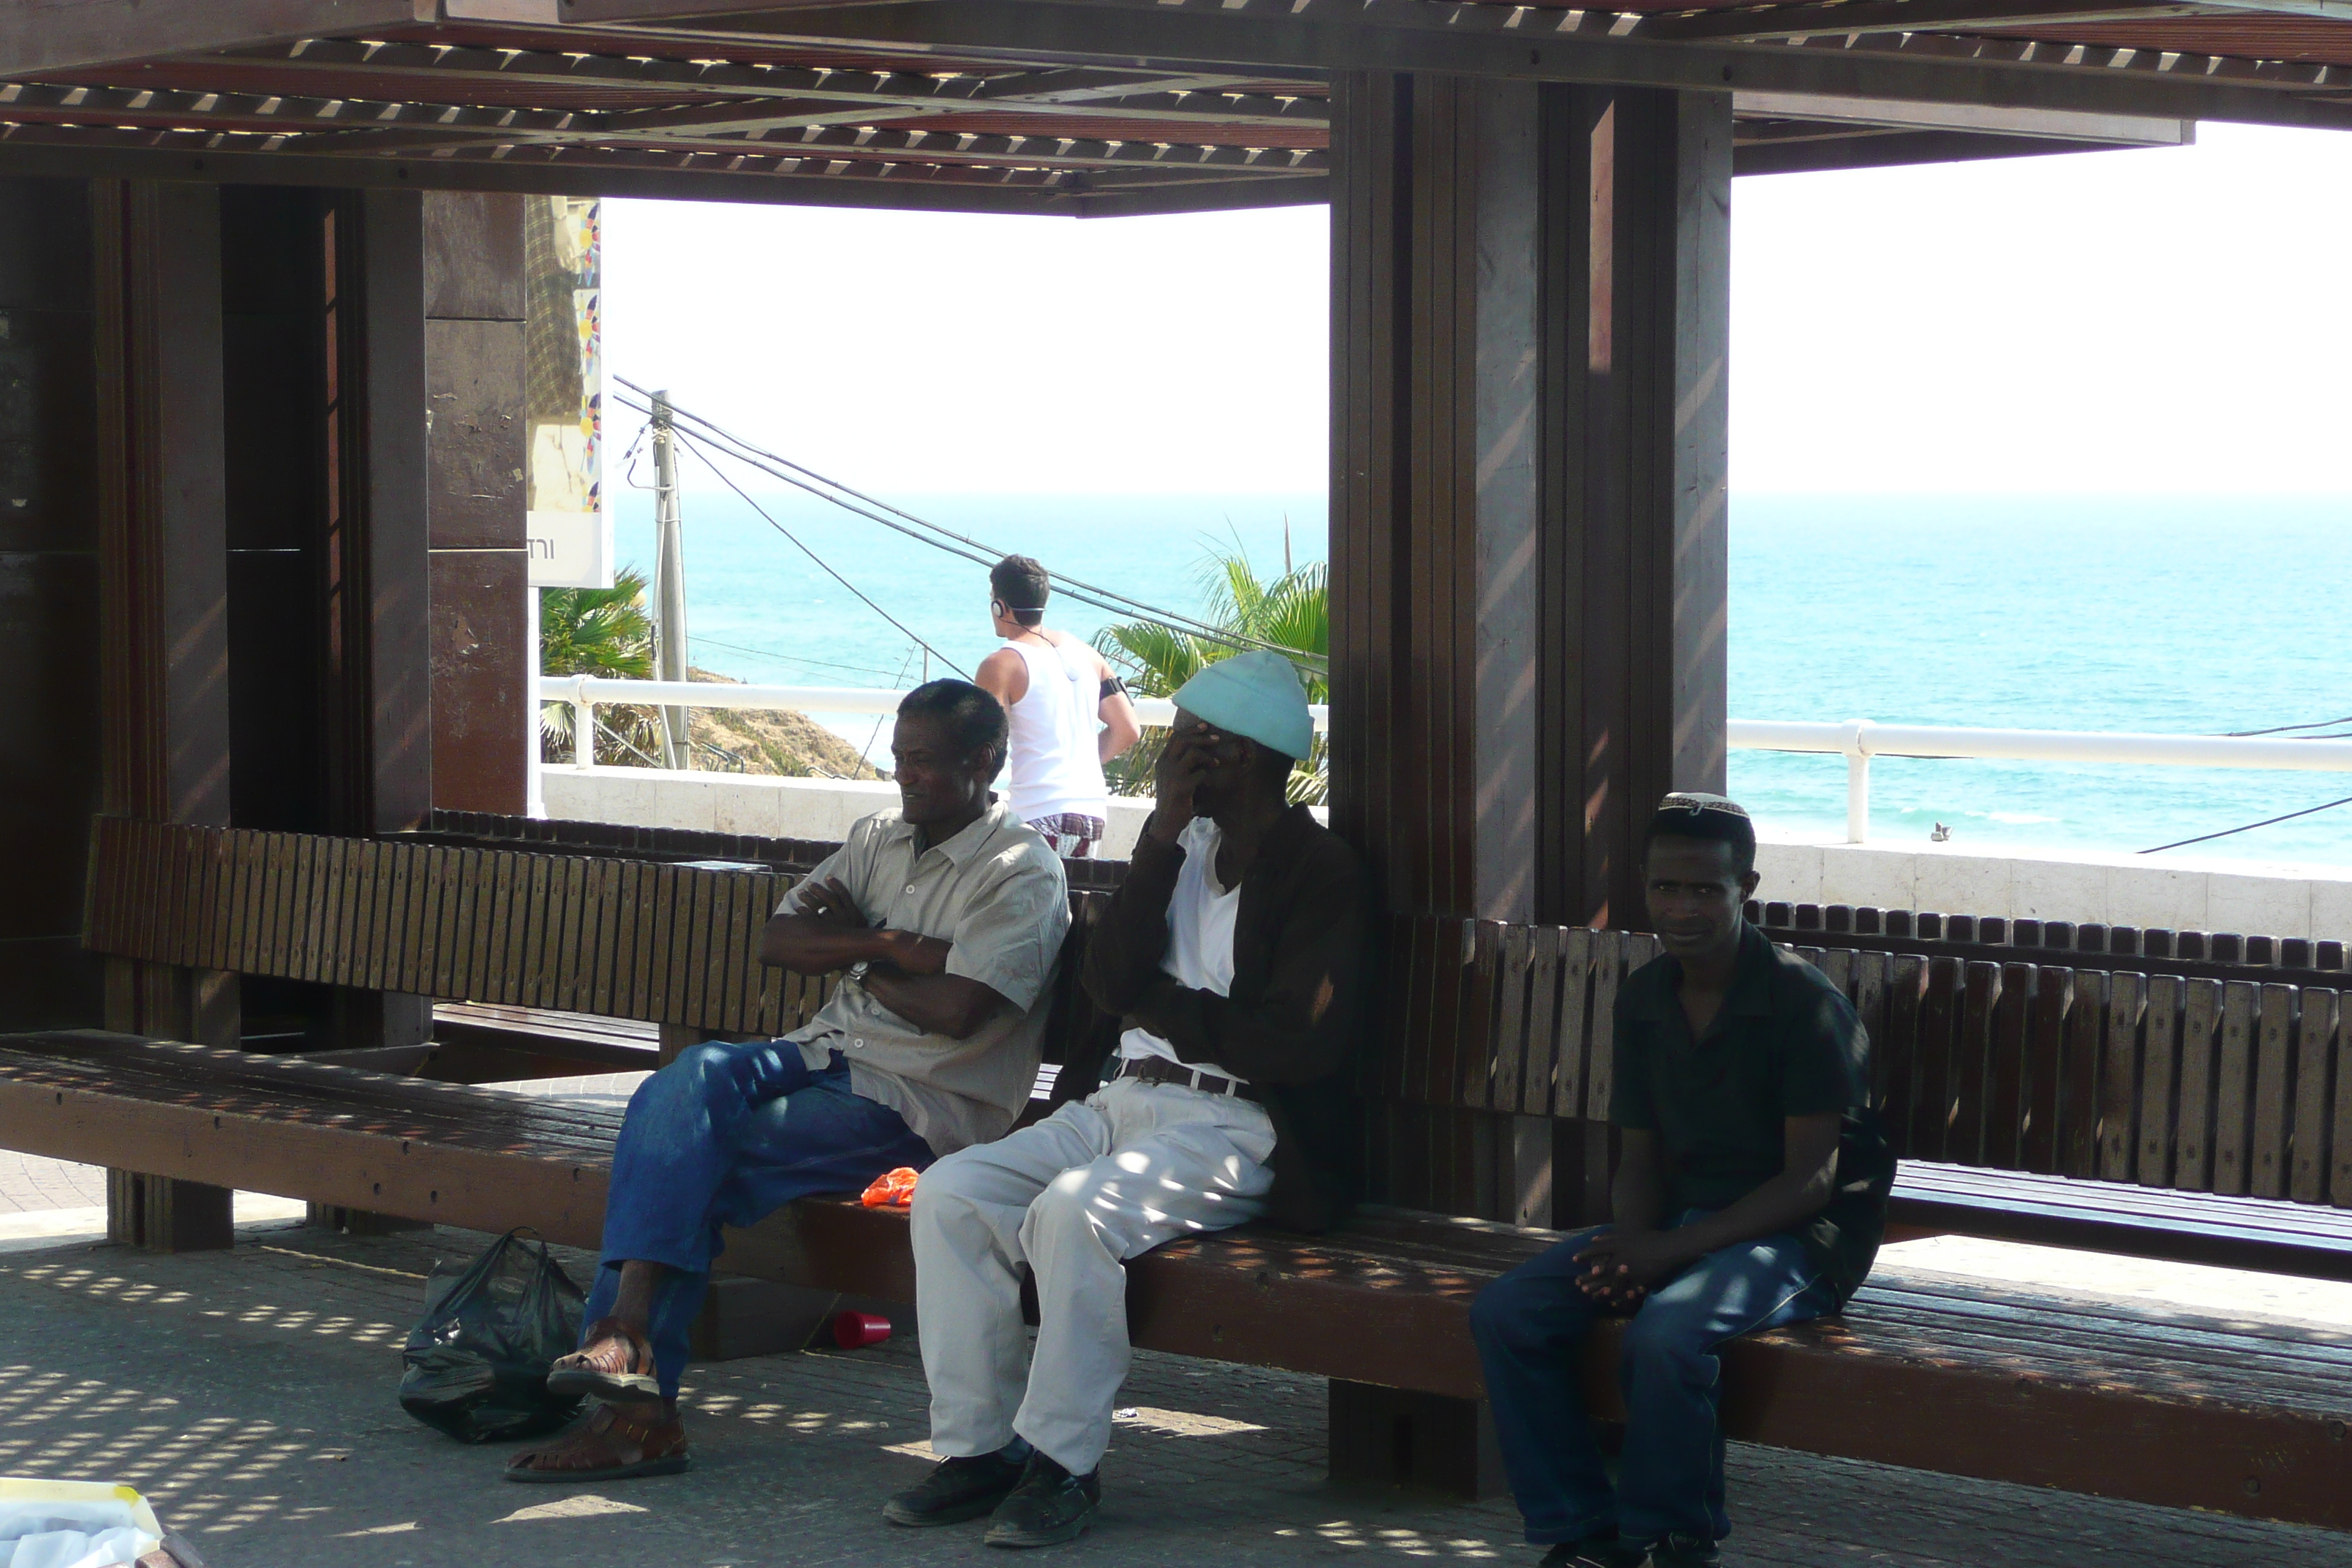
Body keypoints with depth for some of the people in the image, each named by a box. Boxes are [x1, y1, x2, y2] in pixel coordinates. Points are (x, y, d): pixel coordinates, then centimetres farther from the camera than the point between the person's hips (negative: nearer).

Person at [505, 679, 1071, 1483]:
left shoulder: (1024, 874, -6)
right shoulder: (880, 838, 17)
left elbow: (957, 1009, -18)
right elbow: (778, 940, 7)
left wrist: (857, 957, -1)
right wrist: (889, 946, -9)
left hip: (919, 1101, -7)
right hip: (829, 1055, 7)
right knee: (695, 1077, -24)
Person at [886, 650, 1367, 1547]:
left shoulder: (1322, 872, -5)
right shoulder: (1185, 847, 16)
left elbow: (1300, 1043, -16)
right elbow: (1111, 982, 2)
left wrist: (1164, 1006, -4)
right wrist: (1165, 834, -5)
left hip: (1235, 1126, -7)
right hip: (1128, 1100, 8)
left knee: (1074, 1210, -33)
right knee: (950, 1194, -13)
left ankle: (1062, 1462, -21)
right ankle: (978, 1447, -10)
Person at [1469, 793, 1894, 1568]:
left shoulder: (1802, 1002, -14)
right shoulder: (1644, 998, 7)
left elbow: (1809, 1178, -16)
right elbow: (1641, 1156, 13)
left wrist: (1671, 1248, -22)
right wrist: (1631, 1239, -11)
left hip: (1791, 1236, -7)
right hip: (1677, 1221, 7)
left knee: (1665, 1331, -36)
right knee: (1505, 1314, -13)